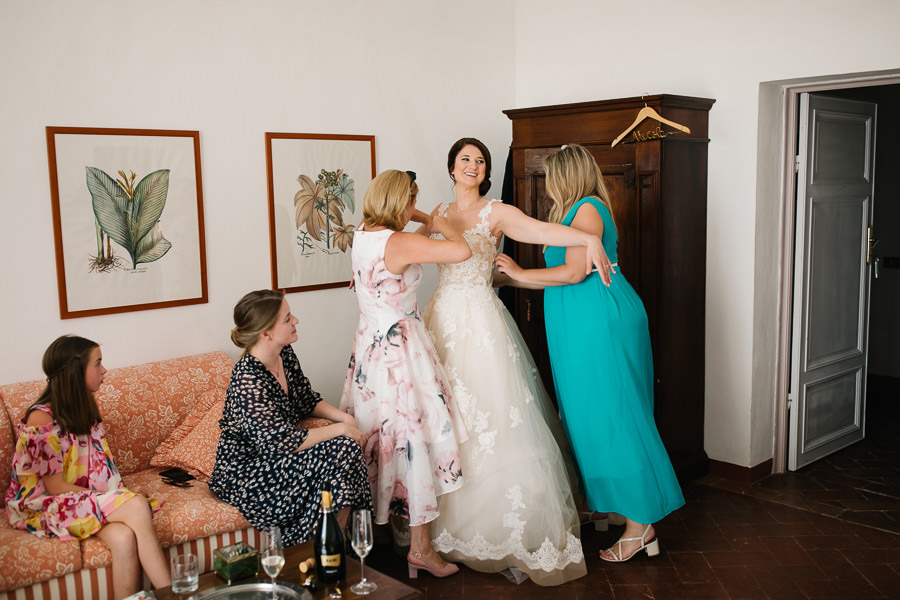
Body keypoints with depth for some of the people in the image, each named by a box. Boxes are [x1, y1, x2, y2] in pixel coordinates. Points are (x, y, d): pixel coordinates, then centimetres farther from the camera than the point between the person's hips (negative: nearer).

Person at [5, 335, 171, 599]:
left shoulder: (85, 406, 9)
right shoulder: (41, 419, -16)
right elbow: (55, 486, -16)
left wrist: (120, 496, -7)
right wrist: (118, 500, -16)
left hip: (88, 498, 6)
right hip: (44, 507, -6)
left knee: (124, 538, -29)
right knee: (138, 507, -30)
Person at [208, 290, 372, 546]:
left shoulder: (285, 354, -1)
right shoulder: (248, 379, -27)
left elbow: (307, 400, 13)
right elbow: (281, 443, -27)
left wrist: (343, 417, -5)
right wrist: (340, 429, -19)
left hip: (274, 457, 8)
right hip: (244, 475, -8)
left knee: (348, 447, -12)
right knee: (341, 449, -20)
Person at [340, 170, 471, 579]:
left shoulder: (362, 235, 4)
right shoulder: (401, 243, -21)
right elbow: (462, 251, -21)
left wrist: (430, 224, 26)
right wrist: (441, 225, -3)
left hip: (369, 342, 9)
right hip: (401, 349, -9)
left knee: (376, 431, 20)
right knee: (413, 436, -2)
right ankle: (420, 547, 5)